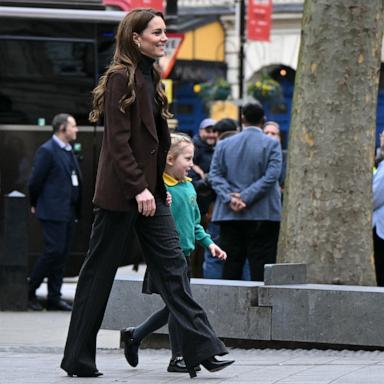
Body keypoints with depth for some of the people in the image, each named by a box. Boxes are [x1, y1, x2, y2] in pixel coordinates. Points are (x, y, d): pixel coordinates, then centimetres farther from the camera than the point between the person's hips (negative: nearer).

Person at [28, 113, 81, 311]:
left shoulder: (68, 151, 17)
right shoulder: (47, 151, -11)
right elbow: (35, 181, -10)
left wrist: (77, 209, 15)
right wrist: (35, 205, 1)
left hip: (68, 212, 9)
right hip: (53, 211, -9)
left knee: (61, 254, 7)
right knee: (53, 251, -11)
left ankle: (54, 297, 10)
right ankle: (29, 291, 1)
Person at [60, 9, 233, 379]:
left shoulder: (149, 78, 15)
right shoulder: (120, 78, -11)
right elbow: (117, 140, -17)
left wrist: (159, 186, 15)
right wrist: (139, 188, -21)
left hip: (148, 191, 8)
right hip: (120, 192, -8)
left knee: (172, 265, 0)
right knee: (99, 271, 0)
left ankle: (200, 348, -5)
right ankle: (78, 359, 8)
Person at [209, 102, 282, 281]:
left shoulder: (223, 145, 8)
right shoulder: (271, 144, -2)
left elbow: (215, 175, 0)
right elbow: (271, 176, -12)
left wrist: (230, 198, -10)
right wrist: (245, 198, -13)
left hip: (229, 215, 3)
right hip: (263, 215, -3)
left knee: (231, 269, 6)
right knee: (261, 271, -3)